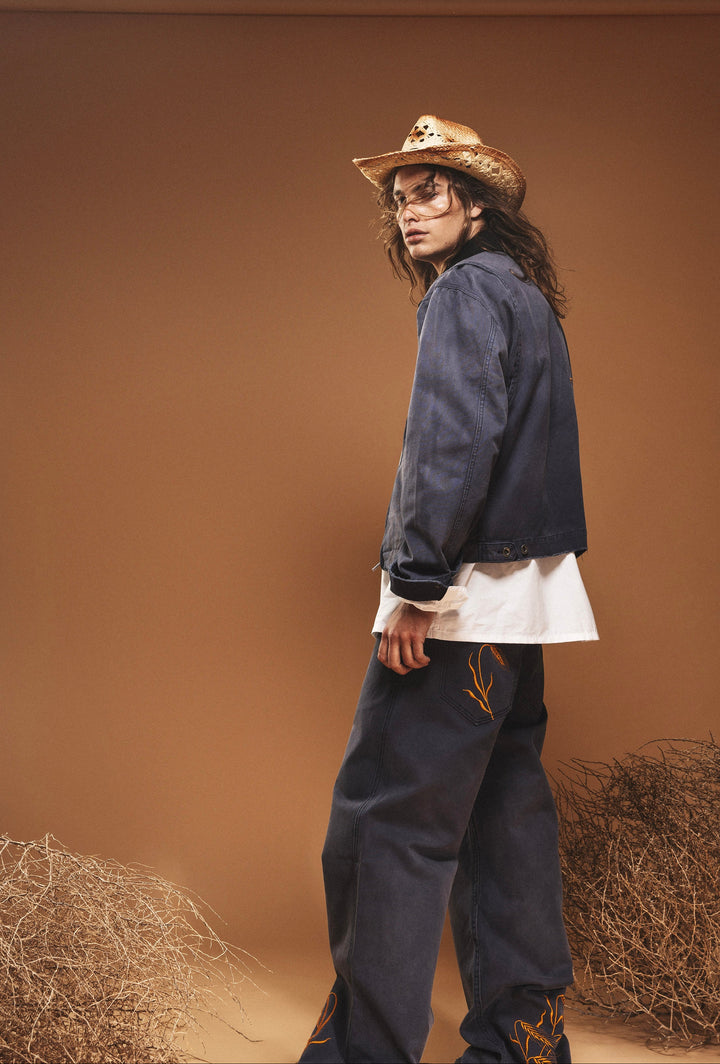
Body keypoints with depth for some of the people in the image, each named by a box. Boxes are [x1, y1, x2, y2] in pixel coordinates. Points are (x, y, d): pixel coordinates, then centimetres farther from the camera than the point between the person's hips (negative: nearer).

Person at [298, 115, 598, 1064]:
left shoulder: (467, 289, -8)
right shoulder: (525, 296, 21)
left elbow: (457, 439, -21)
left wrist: (418, 584, -23)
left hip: (469, 591, -10)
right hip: (525, 592, 10)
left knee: (386, 814, -7)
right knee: (505, 808, 13)